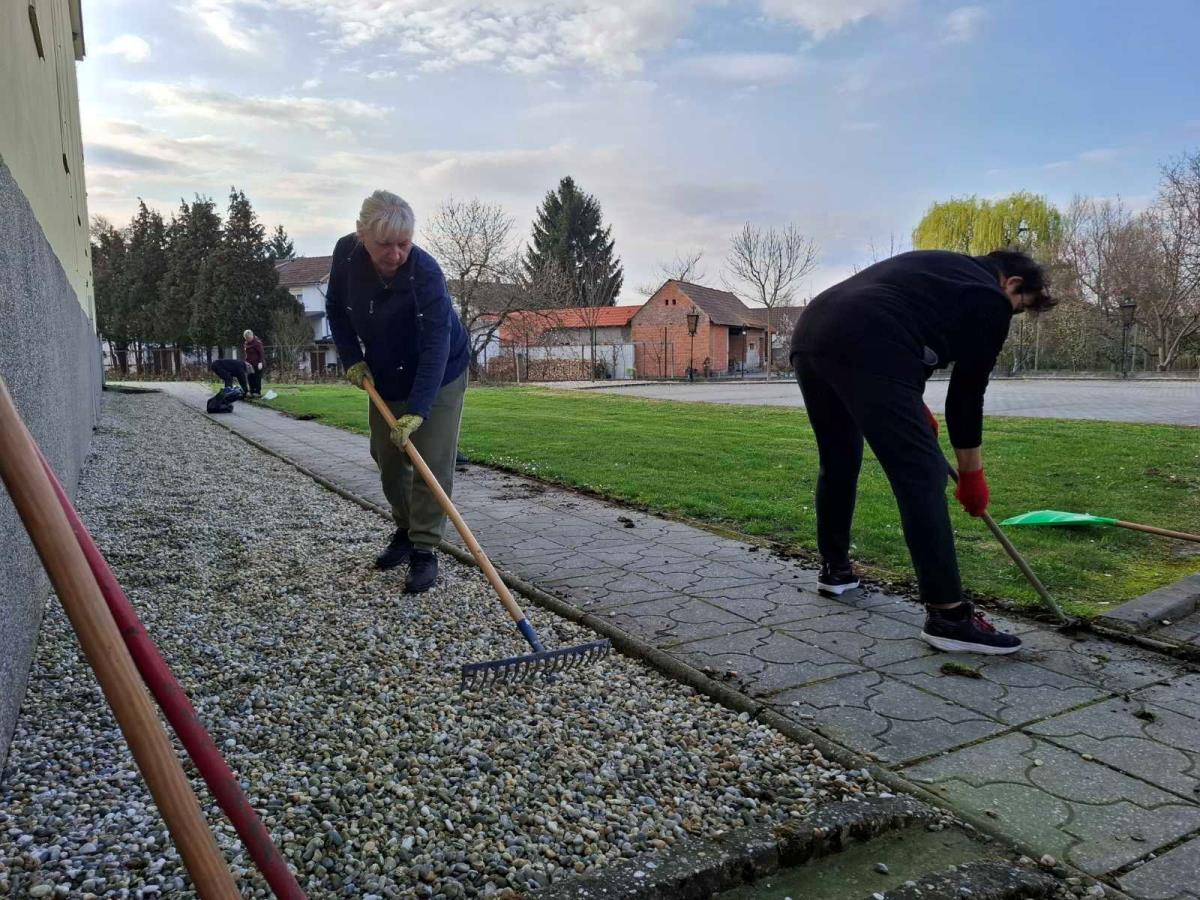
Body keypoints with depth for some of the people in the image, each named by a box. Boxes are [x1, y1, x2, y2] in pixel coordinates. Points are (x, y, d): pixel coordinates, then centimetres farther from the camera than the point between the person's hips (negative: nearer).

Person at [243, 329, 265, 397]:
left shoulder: (257, 343, -11)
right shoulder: (246, 344, 13)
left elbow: (261, 353, -15)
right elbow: (245, 353, 20)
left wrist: (260, 362, -22)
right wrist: (245, 361, 7)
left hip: (257, 364, -8)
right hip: (250, 364, 8)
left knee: (257, 378, -6)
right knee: (251, 378, 6)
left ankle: (258, 392, -1)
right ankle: (252, 392, 12)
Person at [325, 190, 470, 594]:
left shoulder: (425, 273, -34)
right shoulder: (346, 253, -18)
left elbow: (436, 347, -39)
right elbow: (336, 308, 1)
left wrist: (416, 412, -46)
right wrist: (352, 359, -8)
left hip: (438, 378, -5)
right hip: (385, 378, 5)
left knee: (432, 464, -9)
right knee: (388, 459, 13)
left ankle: (424, 550, 3)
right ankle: (405, 531, 34)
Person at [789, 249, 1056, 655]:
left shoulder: (940, 267, 35)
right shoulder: (991, 301, 12)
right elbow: (966, 393, 12)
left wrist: (911, 406, 30)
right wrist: (972, 476, 23)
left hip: (810, 336, 9)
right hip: (861, 351, -9)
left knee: (838, 463, 24)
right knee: (922, 475, -4)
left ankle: (834, 567, 37)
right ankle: (947, 615, -3)